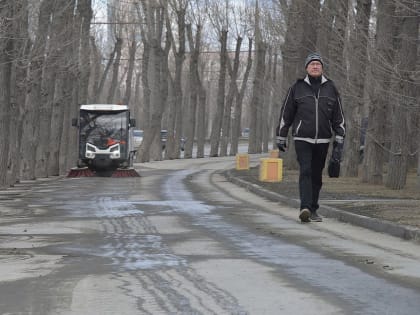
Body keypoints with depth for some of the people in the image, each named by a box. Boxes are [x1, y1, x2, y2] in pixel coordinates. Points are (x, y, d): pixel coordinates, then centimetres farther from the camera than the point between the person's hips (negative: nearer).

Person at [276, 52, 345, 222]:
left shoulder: (330, 89, 7)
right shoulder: (297, 88, 3)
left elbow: (339, 117, 9)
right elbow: (285, 114, 8)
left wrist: (339, 141, 3)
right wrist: (281, 138, 8)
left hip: (322, 140, 3)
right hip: (302, 139, -2)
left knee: (317, 175, 7)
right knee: (305, 171, -17)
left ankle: (313, 210, 17)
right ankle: (305, 208, -27)